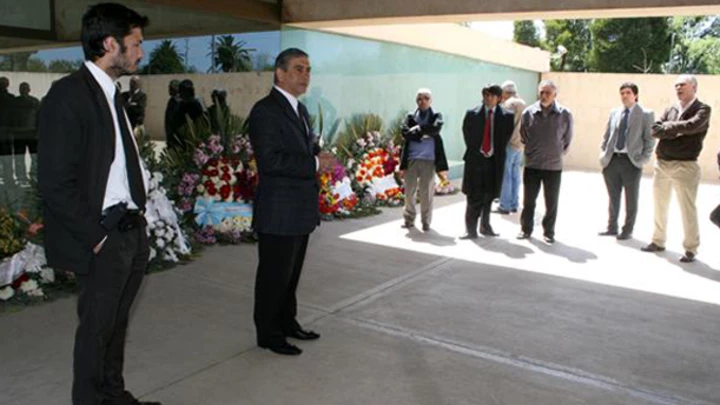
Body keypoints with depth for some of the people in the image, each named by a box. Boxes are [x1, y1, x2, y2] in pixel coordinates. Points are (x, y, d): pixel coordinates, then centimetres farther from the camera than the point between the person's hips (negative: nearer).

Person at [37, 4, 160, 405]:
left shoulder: (112, 93, 11)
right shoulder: (68, 94, -14)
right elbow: (55, 182, -17)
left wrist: (138, 217, 7)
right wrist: (95, 236, -14)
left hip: (133, 232, 8)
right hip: (104, 238, -8)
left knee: (116, 323, 19)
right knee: (97, 326, 7)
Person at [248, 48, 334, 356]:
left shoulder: (300, 110, 15)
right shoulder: (265, 110, -14)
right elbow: (270, 160, -24)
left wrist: (319, 155, 3)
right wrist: (314, 164, -19)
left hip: (301, 211, 9)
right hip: (278, 213, -9)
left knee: (291, 273, 20)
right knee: (274, 275, 4)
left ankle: (287, 322, 35)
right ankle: (268, 334, 19)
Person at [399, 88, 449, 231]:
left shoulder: (436, 116, 8)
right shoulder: (410, 117, 10)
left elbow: (435, 128, -14)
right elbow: (405, 133, -7)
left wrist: (418, 129, -8)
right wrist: (424, 134, -12)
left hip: (429, 159, -1)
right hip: (411, 158, 2)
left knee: (426, 192, 3)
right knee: (409, 191, 5)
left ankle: (426, 221, 15)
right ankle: (409, 219, 20)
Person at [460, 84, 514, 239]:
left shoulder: (506, 116, 2)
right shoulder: (472, 114, 2)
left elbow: (505, 138, 6)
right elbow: (467, 135, 6)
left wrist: (496, 153, 1)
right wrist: (475, 151, 1)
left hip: (495, 161, 1)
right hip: (476, 159, -1)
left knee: (489, 196, 10)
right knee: (474, 197, -2)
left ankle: (485, 226, 23)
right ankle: (471, 229, 4)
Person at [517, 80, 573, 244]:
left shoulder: (565, 115, -8)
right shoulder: (529, 112, -6)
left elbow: (567, 139, 6)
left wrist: (557, 153, 10)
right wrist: (532, 152, 11)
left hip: (554, 166, -1)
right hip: (532, 165, 1)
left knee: (551, 203, 9)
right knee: (528, 201, 11)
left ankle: (548, 232, 23)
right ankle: (526, 229, 26)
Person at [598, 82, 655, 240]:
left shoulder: (646, 114, 0)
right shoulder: (614, 113, 11)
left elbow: (649, 139, -2)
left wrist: (644, 158, -10)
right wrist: (603, 154, 4)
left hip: (631, 161, -4)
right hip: (612, 160, 4)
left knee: (631, 199, 6)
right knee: (613, 197, 12)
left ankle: (627, 230, 16)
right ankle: (612, 227, 24)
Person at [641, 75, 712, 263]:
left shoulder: (702, 109, -3)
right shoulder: (670, 110, 12)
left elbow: (692, 126, -22)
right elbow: (655, 130, 0)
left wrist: (668, 126, -8)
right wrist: (677, 130, -13)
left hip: (685, 166, -5)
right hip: (662, 164, 6)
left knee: (687, 209, -1)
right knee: (660, 206, 14)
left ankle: (690, 249, 10)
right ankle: (658, 241, 27)